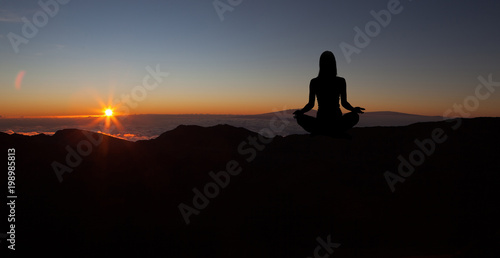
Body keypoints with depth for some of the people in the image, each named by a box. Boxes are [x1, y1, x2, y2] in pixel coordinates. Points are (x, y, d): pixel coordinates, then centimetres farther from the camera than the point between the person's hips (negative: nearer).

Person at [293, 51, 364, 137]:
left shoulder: (340, 81, 4)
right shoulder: (314, 82, 3)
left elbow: (344, 102, 10)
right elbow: (311, 104, 7)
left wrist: (353, 109, -12)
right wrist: (301, 111, -15)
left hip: (337, 120, 0)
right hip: (321, 120, 0)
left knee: (354, 116, -30)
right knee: (300, 118, -29)